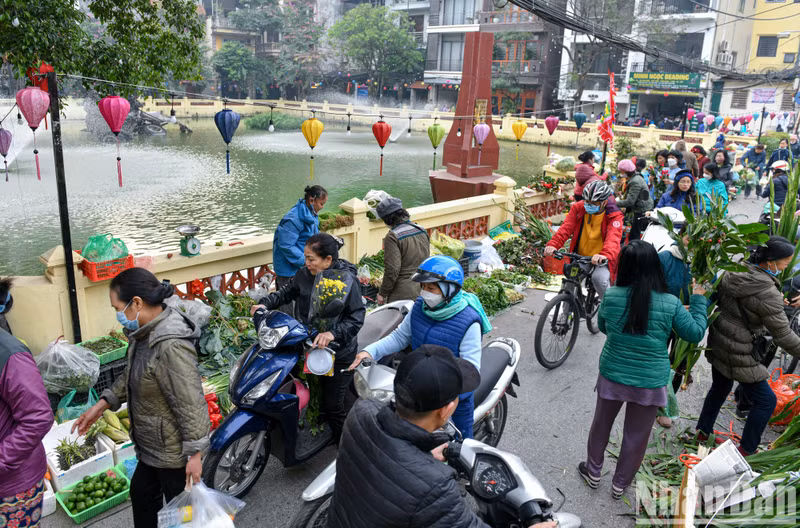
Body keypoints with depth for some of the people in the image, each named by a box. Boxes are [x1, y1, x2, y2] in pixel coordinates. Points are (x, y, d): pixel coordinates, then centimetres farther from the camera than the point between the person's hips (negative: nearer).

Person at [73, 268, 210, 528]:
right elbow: (132, 375, 16)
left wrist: (194, 453, -24)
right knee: (141, 493, 28)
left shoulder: (171, 347, -33)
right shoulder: (146, 332, -2)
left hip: (173, 451, -9)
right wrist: (101, 404, 10)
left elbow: (191, 405, -30)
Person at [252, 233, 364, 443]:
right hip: (309, 347, 6)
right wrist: (265, 304, -1)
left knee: (333, 405, 3)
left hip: (338, 353, -5)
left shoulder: (347, 280, -19)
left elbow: (357, 317, -21)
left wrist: (333, 333, -34)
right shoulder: (305, 273, -2)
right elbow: (287, 292, 14)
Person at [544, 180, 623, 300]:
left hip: (599, 260, -4)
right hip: (579, 257, 4)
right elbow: (566, 228, -13)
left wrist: (605, 255, -49)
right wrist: (553, 244, -32)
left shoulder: (614, 215, -12)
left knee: (599, 278, -30)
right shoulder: (578, 208, -3)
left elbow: (613, 237, -28)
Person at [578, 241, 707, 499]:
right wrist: (698, 299, 7)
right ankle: (620, 484, 34)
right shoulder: (671, 305, -17)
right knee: (636, 436, 18)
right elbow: (695, 334, -2)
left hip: (612, 375, 1)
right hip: (650, 383, -1)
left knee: (602, 423, 23)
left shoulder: (611, 296, -13)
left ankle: (593, 471, 41)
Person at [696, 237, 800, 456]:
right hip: (738, 355, -8)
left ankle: (703, 432, 41)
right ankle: (746, 450, 20)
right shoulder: (768, 294, -25)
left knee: (720, 388, 27)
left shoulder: (735, 272, -4)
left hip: (718, 342, 8)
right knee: (766, 401, 9)